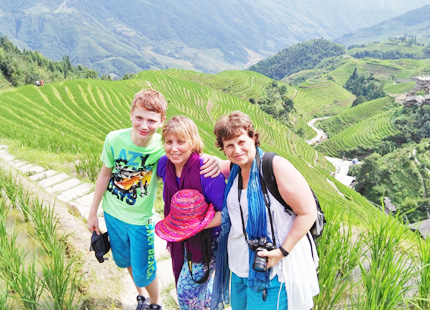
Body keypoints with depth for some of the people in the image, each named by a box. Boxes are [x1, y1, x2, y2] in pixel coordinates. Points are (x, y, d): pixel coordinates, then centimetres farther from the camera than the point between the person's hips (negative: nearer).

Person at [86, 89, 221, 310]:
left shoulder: (163, 146, -25)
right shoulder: (114, 139, -20)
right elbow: (105, 175, -6)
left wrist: (210, 161, -46)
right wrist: (92, 213, 3)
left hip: (140, 219, -3)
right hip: (112, 214, 3)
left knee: (143, 272, 9)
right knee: (124, 261, 24)